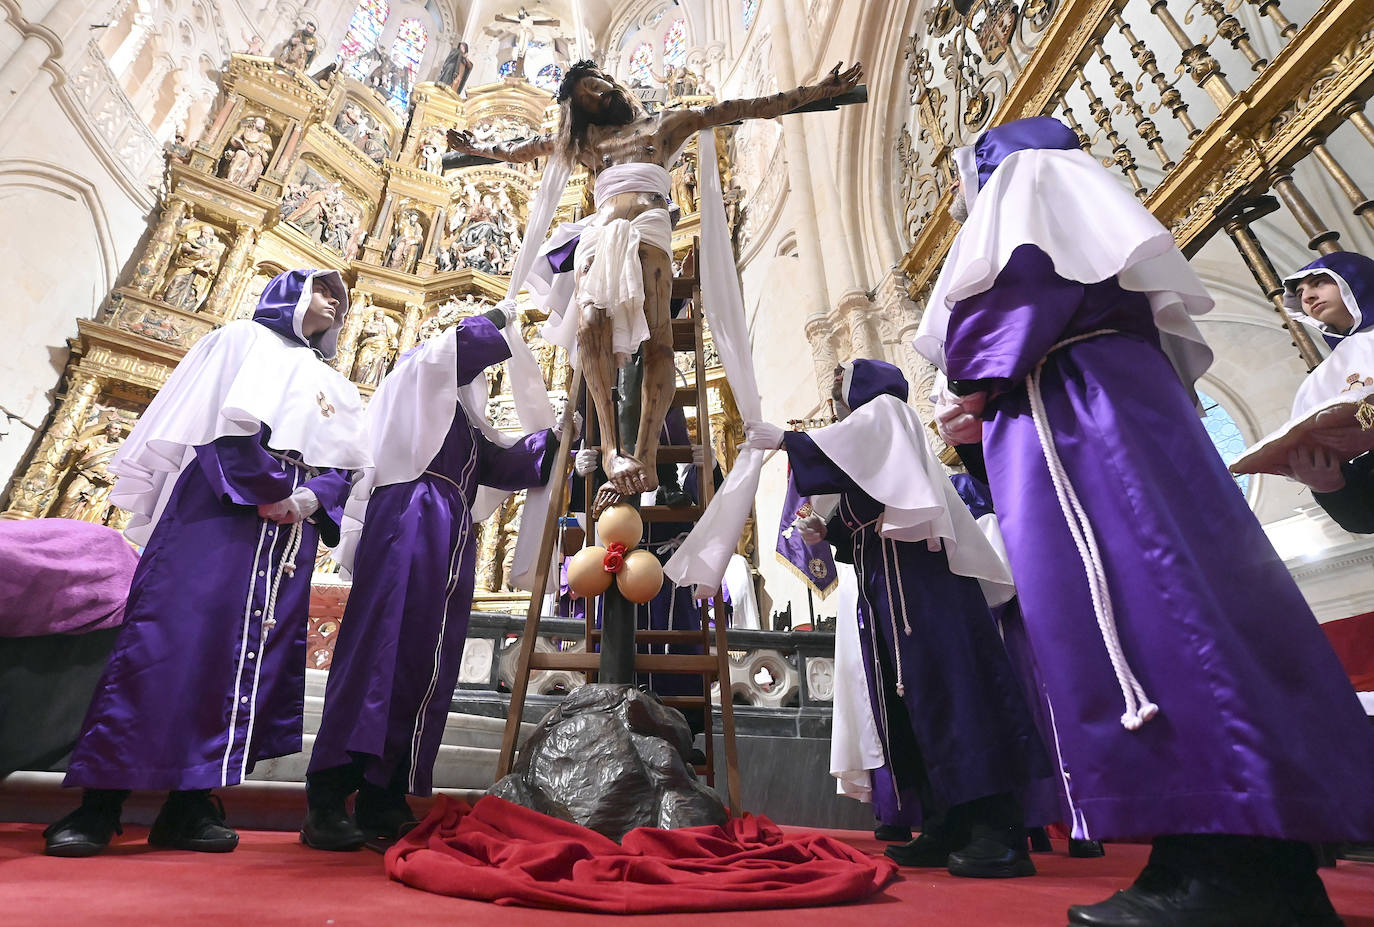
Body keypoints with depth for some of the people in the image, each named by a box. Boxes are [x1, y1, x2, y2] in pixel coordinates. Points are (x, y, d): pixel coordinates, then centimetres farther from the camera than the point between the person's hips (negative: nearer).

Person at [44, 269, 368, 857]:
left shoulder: (337, 389, 26)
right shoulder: (243, 339, 15)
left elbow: (347, 467, 13)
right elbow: (230, 421, -3)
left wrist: (309, 497, -8)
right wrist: (270, 490, -10)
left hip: (291, 532, 5)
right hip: (220, 504, -4)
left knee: (255, 652, -2)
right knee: (173, 632, -13)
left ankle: (190, 802, 4)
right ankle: (100, 801, -4)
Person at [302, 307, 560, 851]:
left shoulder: (469, 426, 32)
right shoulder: (419, 377, 15)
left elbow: (510, 466, 19)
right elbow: (461, 344, -5)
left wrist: (557, 436, 9)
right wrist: (504, 314, 9)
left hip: (451, 540, 7)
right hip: (409, 520, -7)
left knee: (429, 668, 0)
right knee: (379, 652, -15)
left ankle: (382, 804, 3)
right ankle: (326, 802, -11)